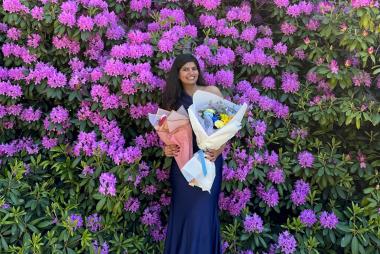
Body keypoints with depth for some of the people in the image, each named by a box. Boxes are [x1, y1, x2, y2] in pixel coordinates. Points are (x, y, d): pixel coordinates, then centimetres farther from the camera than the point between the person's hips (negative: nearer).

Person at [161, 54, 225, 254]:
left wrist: (219, 149, -15)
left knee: (202, 212, -3)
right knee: (182, 211, 8)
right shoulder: (173, 98, 9)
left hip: (209, 159, -2)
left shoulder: (212, 92, 3)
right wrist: (167, 148, -9)